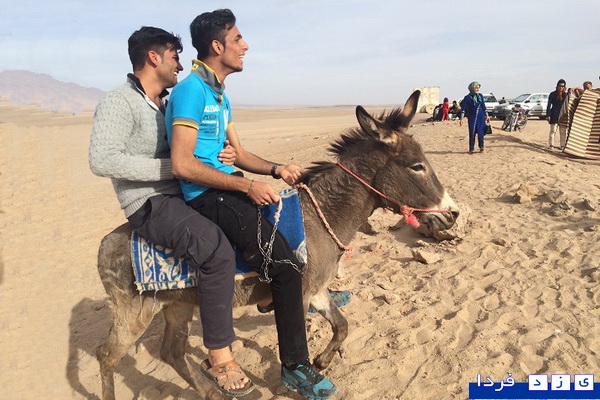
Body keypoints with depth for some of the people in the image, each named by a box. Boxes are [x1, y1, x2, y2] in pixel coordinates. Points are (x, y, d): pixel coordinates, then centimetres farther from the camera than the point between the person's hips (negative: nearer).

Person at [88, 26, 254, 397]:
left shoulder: (167, 105, 16)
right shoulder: (119, 103, -11)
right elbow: (102, 161, -25)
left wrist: (223, 155, -1)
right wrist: (172, 167, -23)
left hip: (183, 194, 9)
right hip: (150, 205, -9)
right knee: (217, 249, -32)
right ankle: (221, 355, -18)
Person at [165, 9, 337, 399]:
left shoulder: (220, 96, 17)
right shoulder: (191, 90, -13)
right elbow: (182, 165, -21)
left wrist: (276, 169, 0)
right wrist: (248, 186, -22)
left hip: (230, 186, 10)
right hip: (205, 196, -10)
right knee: (286, 265, -18)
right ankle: (296, 367, -2)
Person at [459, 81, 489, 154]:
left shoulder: (480, 96, 8)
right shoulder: (467, 98, -4)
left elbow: (483, 106, 15)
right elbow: (463, 109, -5)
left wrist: (487, 116, 15)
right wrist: (461, 119, -10)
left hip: (481, 117, 3)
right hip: (472, 117, -3)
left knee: (481, 132, 4)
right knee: (472, 134, -3)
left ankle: (481, 147, 16)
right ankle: (471, 149, 4)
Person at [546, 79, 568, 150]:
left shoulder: (566, 95, 8)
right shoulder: (553, 94, 2)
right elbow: (549, 105, 1)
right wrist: (548, 115, -6)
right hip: (554, 115, -2)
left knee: (563, 131, 5)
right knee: (553, 130, -3)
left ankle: (563, 145, 12)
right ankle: (551, 145, 3)